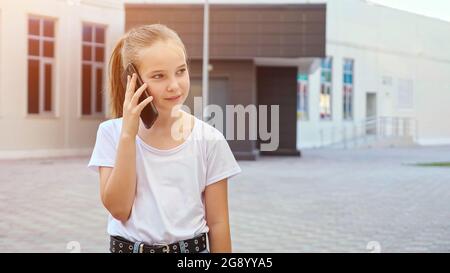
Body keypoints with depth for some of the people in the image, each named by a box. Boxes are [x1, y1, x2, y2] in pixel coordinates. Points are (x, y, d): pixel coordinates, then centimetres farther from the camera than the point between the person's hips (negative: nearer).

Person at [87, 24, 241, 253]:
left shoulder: (209, 140, -8)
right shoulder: (112, 133, -6)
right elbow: (119, 209, -14)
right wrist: (128, 134, -19)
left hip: (191, 247, 0)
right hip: (128, 246, 0)